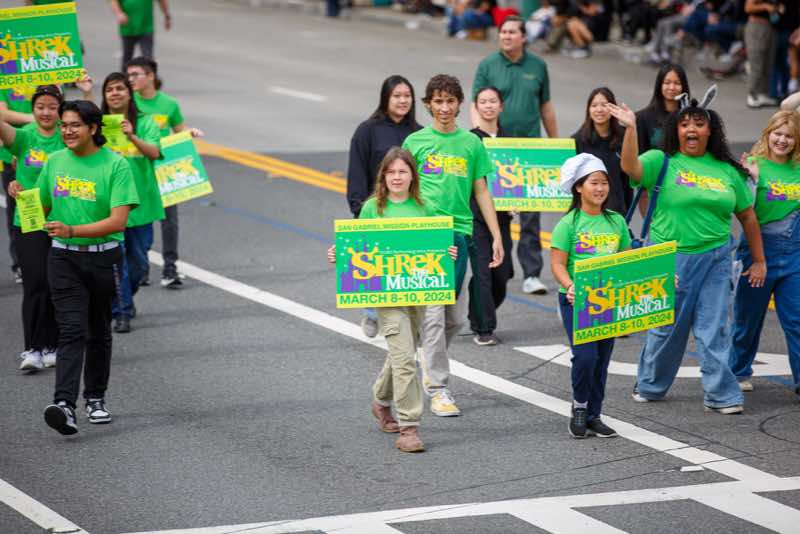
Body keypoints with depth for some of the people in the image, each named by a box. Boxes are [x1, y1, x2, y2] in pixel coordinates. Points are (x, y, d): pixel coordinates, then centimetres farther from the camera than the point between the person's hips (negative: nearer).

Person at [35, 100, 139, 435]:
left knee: (98, 331, 14)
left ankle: (96, 398, 30)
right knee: (71, 330, -13)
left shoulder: (116, 165, -10)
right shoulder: (55, 162, 4)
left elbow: (118, 221, -19)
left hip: (103, 259, -1)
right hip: (64, 259, 1)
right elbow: (42, 208, 19)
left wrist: (72, 230, -26)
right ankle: (64, 404, -24)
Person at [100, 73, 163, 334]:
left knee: (138, 261, 13)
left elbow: (154, 153, -14)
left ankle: (126, 297, 39)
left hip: (140, 201, 2)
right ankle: (121, 312, 4)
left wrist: (132, 137, -32)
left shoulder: (145, 123, 0)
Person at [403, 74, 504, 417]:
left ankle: (430, 363, 33)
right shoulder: (415, 141, 4)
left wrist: (497, 236, 7)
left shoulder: (471, 143, 9)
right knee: (433, 312, -8)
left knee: (455, 316, 8)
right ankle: (438, 388, -4)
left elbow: (481, 192, 12)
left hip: (460, 231, 3)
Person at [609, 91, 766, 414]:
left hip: (715, 259, 2)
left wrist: (759, 260, 14)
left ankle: (720, 395, 6)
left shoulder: (727, 170, 8)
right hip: (672, 259, -2)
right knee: (667, 326, 8)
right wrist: (631, 128, -34)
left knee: (714, 328, 1)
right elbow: (631, 166, -21)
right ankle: (650, 386, 26)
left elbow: (747, 215, 15)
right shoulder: (662, 162, -1)